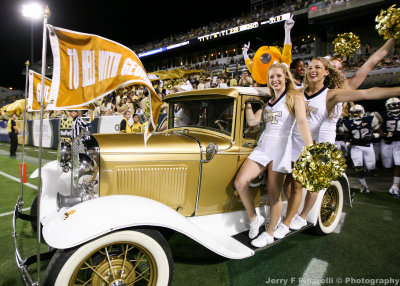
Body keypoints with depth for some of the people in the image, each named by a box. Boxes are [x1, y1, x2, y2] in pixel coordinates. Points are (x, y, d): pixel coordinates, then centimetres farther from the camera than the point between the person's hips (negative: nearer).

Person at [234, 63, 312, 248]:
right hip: (262, 146, 6)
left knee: (274, 194, -2)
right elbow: (252, 121, 10)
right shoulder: (268, 102, 21)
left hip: (281, 147, -5)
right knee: (240, 183, -10)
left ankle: (269, 234, 18)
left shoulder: (295, 98, 2)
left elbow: (302, 122, -14)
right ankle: (254, 219, 13)